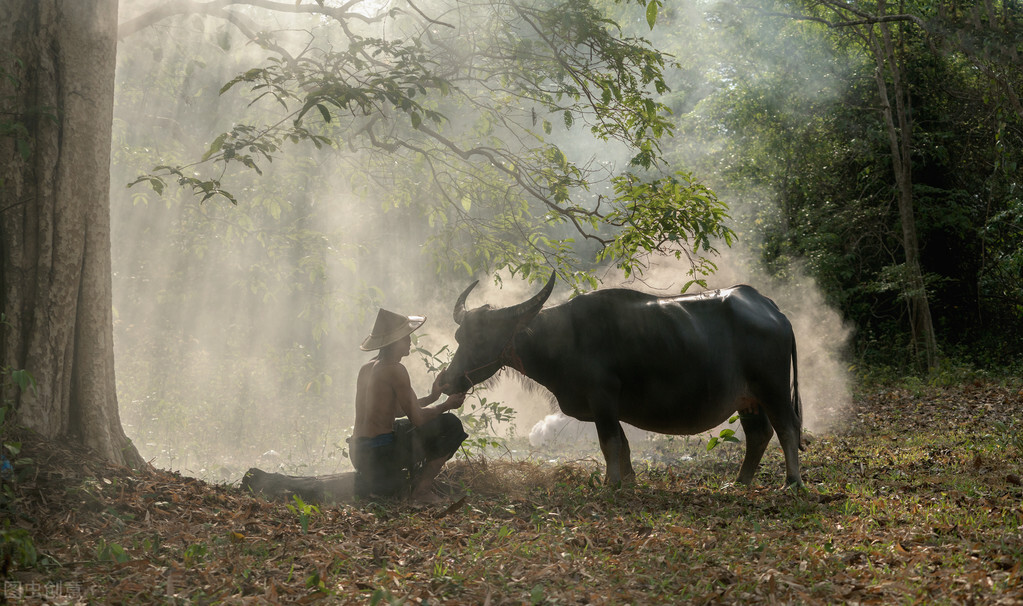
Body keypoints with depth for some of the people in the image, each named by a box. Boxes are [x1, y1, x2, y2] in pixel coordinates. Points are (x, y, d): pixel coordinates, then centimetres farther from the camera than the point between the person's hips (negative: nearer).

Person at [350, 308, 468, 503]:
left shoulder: (366, 368, 13)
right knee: (451, 425, -1)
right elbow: (417, 418, -13)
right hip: (381, 455, -9)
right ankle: (422, 489, 0)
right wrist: (447, 405, 4)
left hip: (359, 454, 9)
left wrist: (431, 398, 21)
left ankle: (367, 482, 22)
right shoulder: (395, 370, -13)